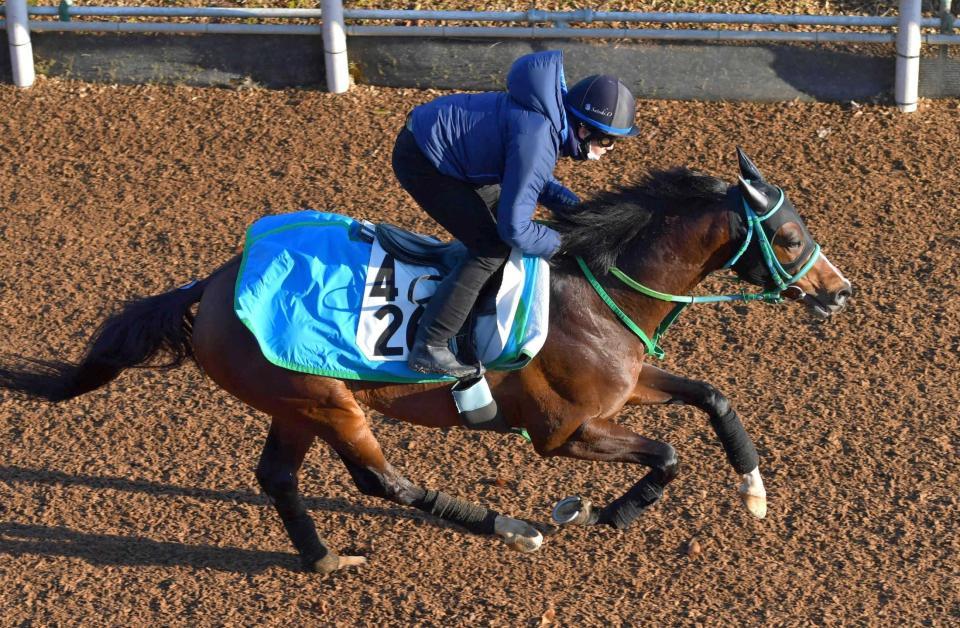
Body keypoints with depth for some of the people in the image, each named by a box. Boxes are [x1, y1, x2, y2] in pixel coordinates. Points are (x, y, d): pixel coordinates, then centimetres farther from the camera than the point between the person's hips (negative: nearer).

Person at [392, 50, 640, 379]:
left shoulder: (552, 118, -1)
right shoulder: (536, 140, -30)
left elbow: (532, 179, 18)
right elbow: (514, 229, -25)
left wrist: (577, 208, 4)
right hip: (419, 162, -10)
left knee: (505, 203, 20)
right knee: (491, 250, -11)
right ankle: (428, 350, -9)